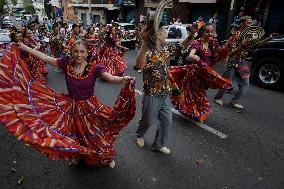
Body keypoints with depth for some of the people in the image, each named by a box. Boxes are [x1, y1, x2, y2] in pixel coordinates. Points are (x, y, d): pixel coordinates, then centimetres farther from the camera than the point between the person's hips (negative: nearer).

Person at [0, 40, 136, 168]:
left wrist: (123, 79, -53)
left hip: (89, 107, -3)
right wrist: (24, 47, 1)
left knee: (96, 135, 10)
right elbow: (45, 58, -2)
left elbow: (110, 78, -32)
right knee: (74, 135, 22)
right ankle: (77, 155, 54)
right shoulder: (67, 63, -10)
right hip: (71, 106, 3)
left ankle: (107, 157, 39)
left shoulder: (94, 68, -18)